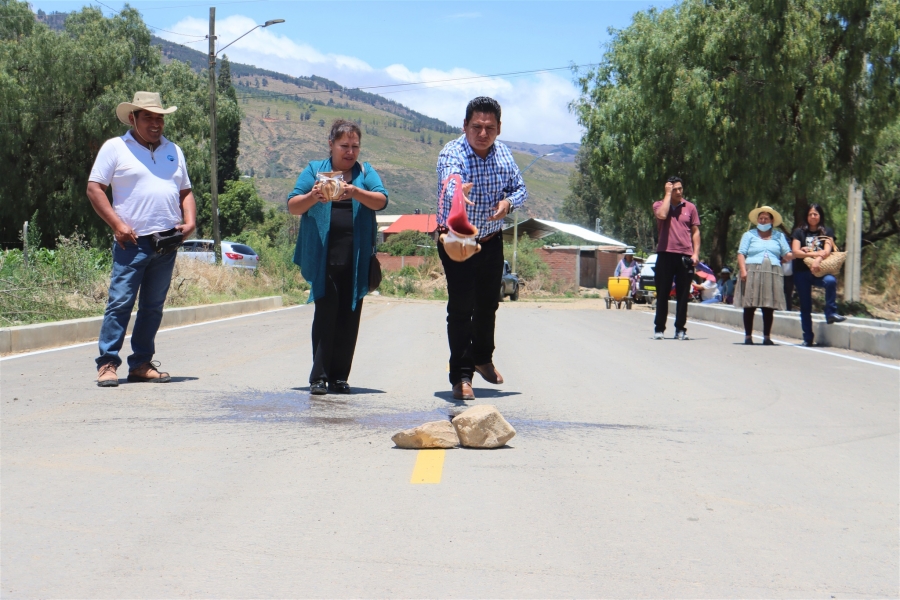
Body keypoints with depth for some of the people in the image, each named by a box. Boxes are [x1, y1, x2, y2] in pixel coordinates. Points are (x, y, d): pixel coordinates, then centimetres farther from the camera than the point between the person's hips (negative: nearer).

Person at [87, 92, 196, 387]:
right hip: (133, 241, -5)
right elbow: (94, 188, -2)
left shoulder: (173, 151, 19)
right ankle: (107, 363, -5)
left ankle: (141, 363, 14)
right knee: (120, 302, -9)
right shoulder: (115, 147, 3)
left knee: (153, 306, 8)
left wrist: (190, 220, 4)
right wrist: (117, 224, -12)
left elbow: (185, 192, 23)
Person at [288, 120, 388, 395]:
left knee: (349, 319, 2)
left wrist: (356, 192, -23)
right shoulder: (314, 170, 10)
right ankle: (319, 377, -5)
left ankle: (340, 377, 9)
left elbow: (381, 201, -4)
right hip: (323, 257, -2)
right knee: (325, 315, -8)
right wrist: (313, 197, -18)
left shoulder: (366, 172, 13)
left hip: (357, 259, 2)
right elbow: (292, 206, 3)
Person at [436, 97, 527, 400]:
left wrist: (508, 202, -18)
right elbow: (451, 182, -45)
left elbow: (520, 188, 6)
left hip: (492, 241, 5)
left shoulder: (503, 153, -5)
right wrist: (457, 193, -69)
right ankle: (461, 375, -2)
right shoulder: (452, 153, -23)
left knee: (488, 304, 18)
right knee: (461, 307, -11)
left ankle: (482, 358, 41)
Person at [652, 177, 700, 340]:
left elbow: (695, 231, 10)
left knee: (683, 295, 3)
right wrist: (667, 194, -7)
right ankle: (659, 328, 7)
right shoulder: (659, 205, 7)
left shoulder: (690, 207, 10)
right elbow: (662, 215, -16)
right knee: (662, 293, 2)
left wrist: (696, 253, -1)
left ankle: (680, 328, 8)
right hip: (665, 254, -1)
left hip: (685, 256, 1)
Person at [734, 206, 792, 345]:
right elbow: (741, 254, 5)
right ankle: (748, 336, 2)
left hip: (772, 275, 2)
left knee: (769, 307, 0)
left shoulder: (779, 236, 20)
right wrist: (743, 270, -10)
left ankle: (767, 337, 5)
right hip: (752, 272, -1)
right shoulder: (749, 235, 14)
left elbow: (787, 255, 14)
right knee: (750, 306, -4)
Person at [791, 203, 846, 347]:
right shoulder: (799, 232, 8)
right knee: (805, 306, 2)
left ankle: (831, 313, -21)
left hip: (819, 271, -1)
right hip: (802, 272, 1)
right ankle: (808, 338, 8)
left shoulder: (827, 232, 8)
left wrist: (818, 259, -25)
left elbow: (827, 251, -5)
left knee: (831, 281, -34)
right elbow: (796, 252, -4)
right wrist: (816, 253, -8)